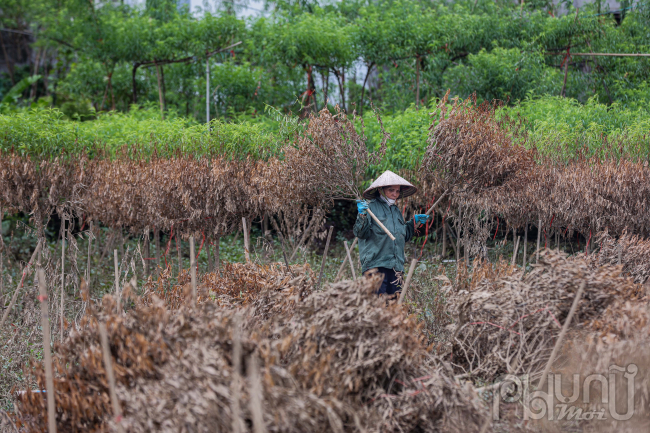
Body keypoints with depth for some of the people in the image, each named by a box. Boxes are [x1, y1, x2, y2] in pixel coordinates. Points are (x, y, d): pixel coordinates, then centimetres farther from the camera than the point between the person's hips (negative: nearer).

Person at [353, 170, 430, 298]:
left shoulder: (396, 211, 20)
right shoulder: (371, 207, -2)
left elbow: (404, 236, 28)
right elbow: (360, 233, -12)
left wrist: (415, 223, 21)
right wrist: (362, 216, -27)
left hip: (396, 266, 7)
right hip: (375, 264, -7)